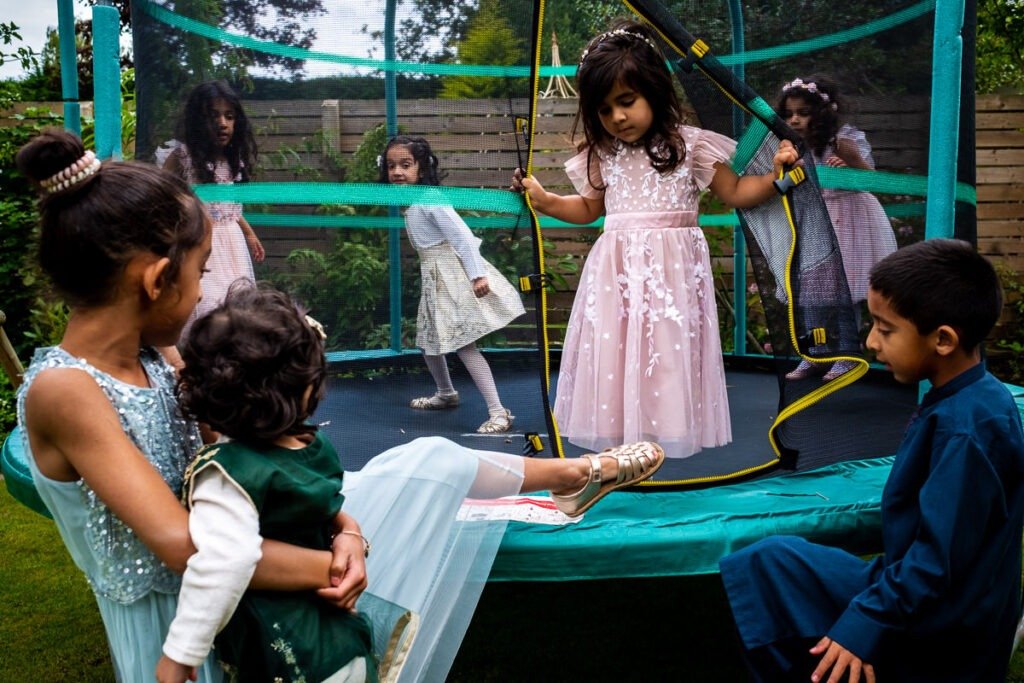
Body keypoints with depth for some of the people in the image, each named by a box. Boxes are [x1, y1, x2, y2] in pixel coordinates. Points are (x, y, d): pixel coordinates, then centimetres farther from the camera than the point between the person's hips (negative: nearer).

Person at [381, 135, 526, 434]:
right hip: (433, 277, 10)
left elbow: (462, 235, -23)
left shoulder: (430, 199, -19)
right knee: (429, 339, 21)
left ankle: (498, 411, -14)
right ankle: (446, 394, 42)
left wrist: (477, 274, -26)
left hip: (452, 274, -10)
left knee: (463, 343, -14)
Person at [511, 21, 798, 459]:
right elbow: (589, 208, 23)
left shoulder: (690, 145, -2)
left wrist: (775, 175, -12)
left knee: (668, 348, -3)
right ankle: (617, 433, 11)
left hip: (671, 270, -3)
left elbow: (734, 193, 4)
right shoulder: (602, 155, 8)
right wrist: (545, 201, 11)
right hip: (617, 271, 3)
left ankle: (666, 431, 7)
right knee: (613, 350, 2)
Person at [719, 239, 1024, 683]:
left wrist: (864, 625, -23)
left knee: (770, 563, -14)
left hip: (932, 640, -10)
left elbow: (939, 559, -26)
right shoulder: (985, 399, 5)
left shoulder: (962, 431, -25)